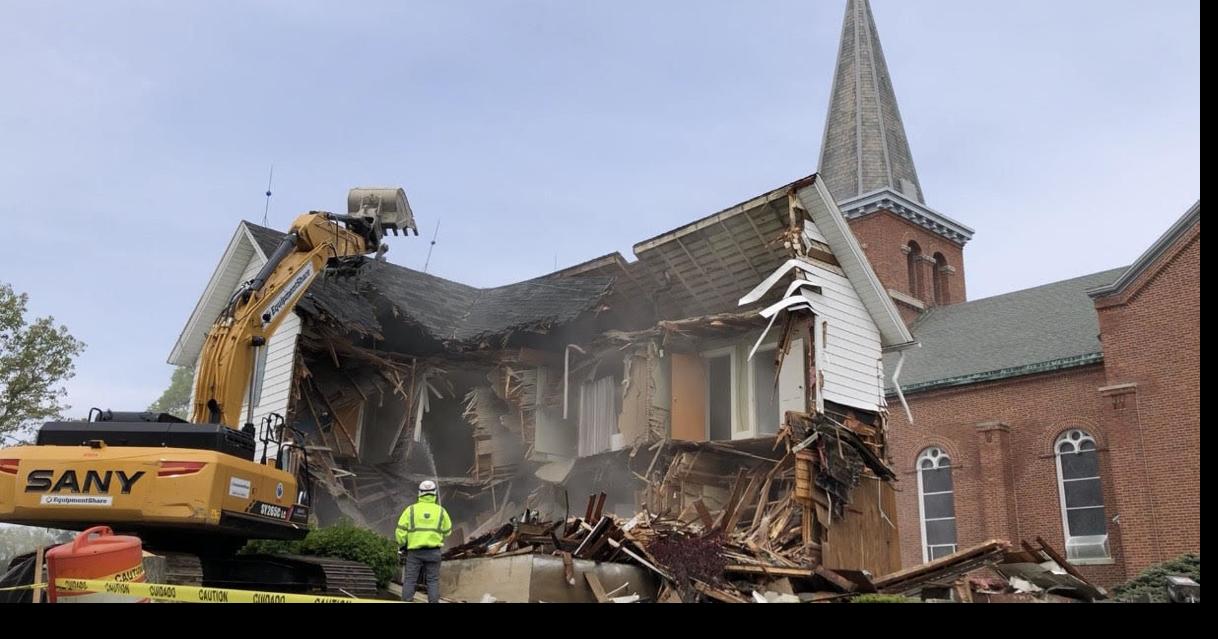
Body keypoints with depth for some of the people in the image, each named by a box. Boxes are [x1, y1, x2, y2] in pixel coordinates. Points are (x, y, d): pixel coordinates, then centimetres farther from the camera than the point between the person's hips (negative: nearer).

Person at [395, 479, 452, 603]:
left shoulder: (411, 509, -1)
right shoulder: (440, 511, 2)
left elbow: (401, 529, -2)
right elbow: (447, 531, 10)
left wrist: (402, 545, 11)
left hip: (414, 550, 0)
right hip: (433, 551, 0)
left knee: (410, 580, 4)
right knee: (433, 580, 5)